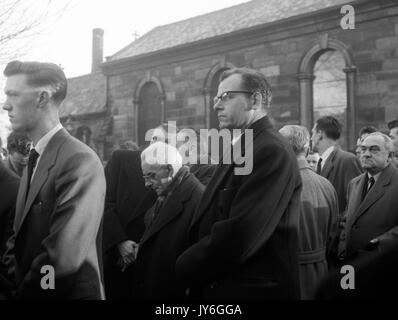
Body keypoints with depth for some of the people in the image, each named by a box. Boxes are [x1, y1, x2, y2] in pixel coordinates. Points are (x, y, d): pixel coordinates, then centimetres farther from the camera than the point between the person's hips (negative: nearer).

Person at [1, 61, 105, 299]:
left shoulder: (80, 161, -21)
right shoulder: (35, 159, 7)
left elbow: (63, 259, -26)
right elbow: (26, 236, 10)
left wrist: (22, 290, -12)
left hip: (70, 291, -7)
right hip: (26, 286, 8)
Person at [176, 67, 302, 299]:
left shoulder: (272, 150, -18)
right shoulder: (238, 149, 12)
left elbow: (239, 234, -26)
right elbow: (210, 223, 11)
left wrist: (187, 267, -12)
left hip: (254, 289, -8)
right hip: (218, 285, 8)